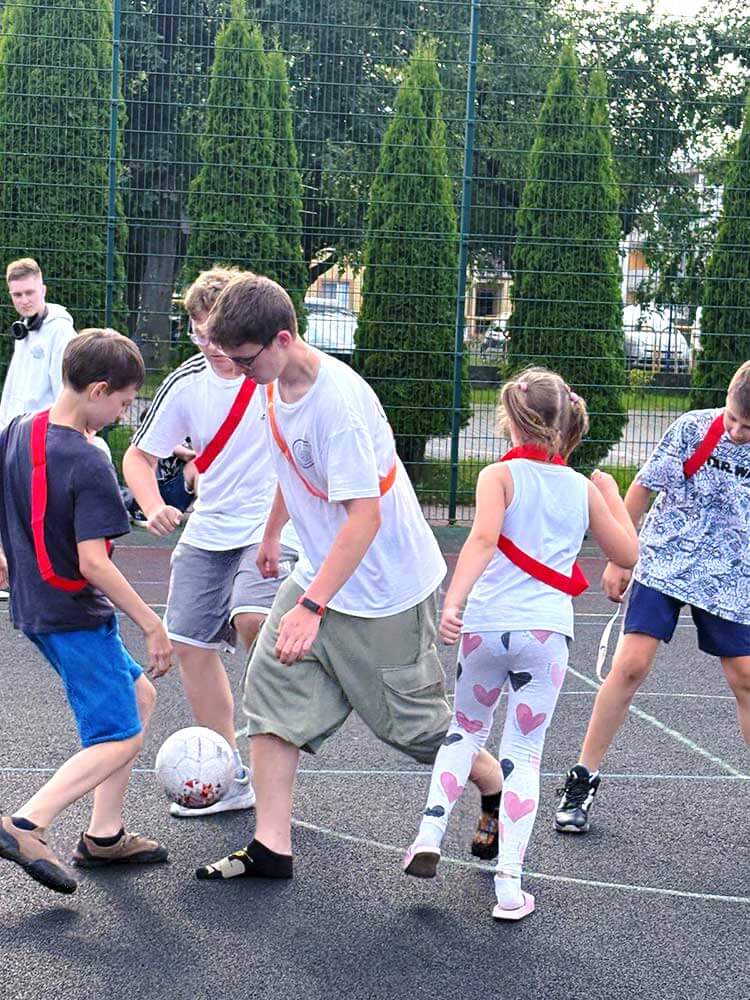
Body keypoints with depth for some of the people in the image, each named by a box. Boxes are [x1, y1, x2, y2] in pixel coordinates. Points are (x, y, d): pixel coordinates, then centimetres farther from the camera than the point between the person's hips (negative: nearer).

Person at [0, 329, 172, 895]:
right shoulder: (88, 465, -22)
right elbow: (93, 563, -25)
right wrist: (153, 624, -18)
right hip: (76, 615, -9)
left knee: (139, 696, 19)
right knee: (120, 737, -3)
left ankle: (105, 834, 20)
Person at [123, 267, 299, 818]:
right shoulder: (186, 384, -2)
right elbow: (140, 454, 7)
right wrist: (154, 506, -11)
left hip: (276, 524, -5)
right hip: (209, 530, 5)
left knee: (252, 619, -30)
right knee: (191, 644, 5)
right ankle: (229, 778, 18)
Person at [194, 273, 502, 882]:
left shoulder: (340, 402, -28)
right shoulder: (277, 383, 0)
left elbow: (364, 516, -31)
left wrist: (310, 608, -35)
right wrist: (272, 534, 32)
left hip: (385, 591, -8)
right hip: (320, 576, 8)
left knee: (410, 718, 5)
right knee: (272, 687, -3)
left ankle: (499, 787, 32)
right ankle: (271, 848, 2)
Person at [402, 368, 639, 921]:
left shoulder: (500, 475, -1)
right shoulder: (584, 488, 9)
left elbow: (483, 538, -19)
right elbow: (628, 553, 19)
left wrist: (453, 602, -26)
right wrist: (614, 497, 32)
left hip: (486, 626, -1)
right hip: (548, 632, 1)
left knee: (466, 730, 22)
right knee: (524, 752, 7)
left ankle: (431, 833, 9)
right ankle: (509, 883, 3)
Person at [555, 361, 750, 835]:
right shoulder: (693, 428, -12)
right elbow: (643, 488, -2)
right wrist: (618, 560, 2)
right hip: (663, 565, -2)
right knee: (631, 665, -11)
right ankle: (583, 779, 1)